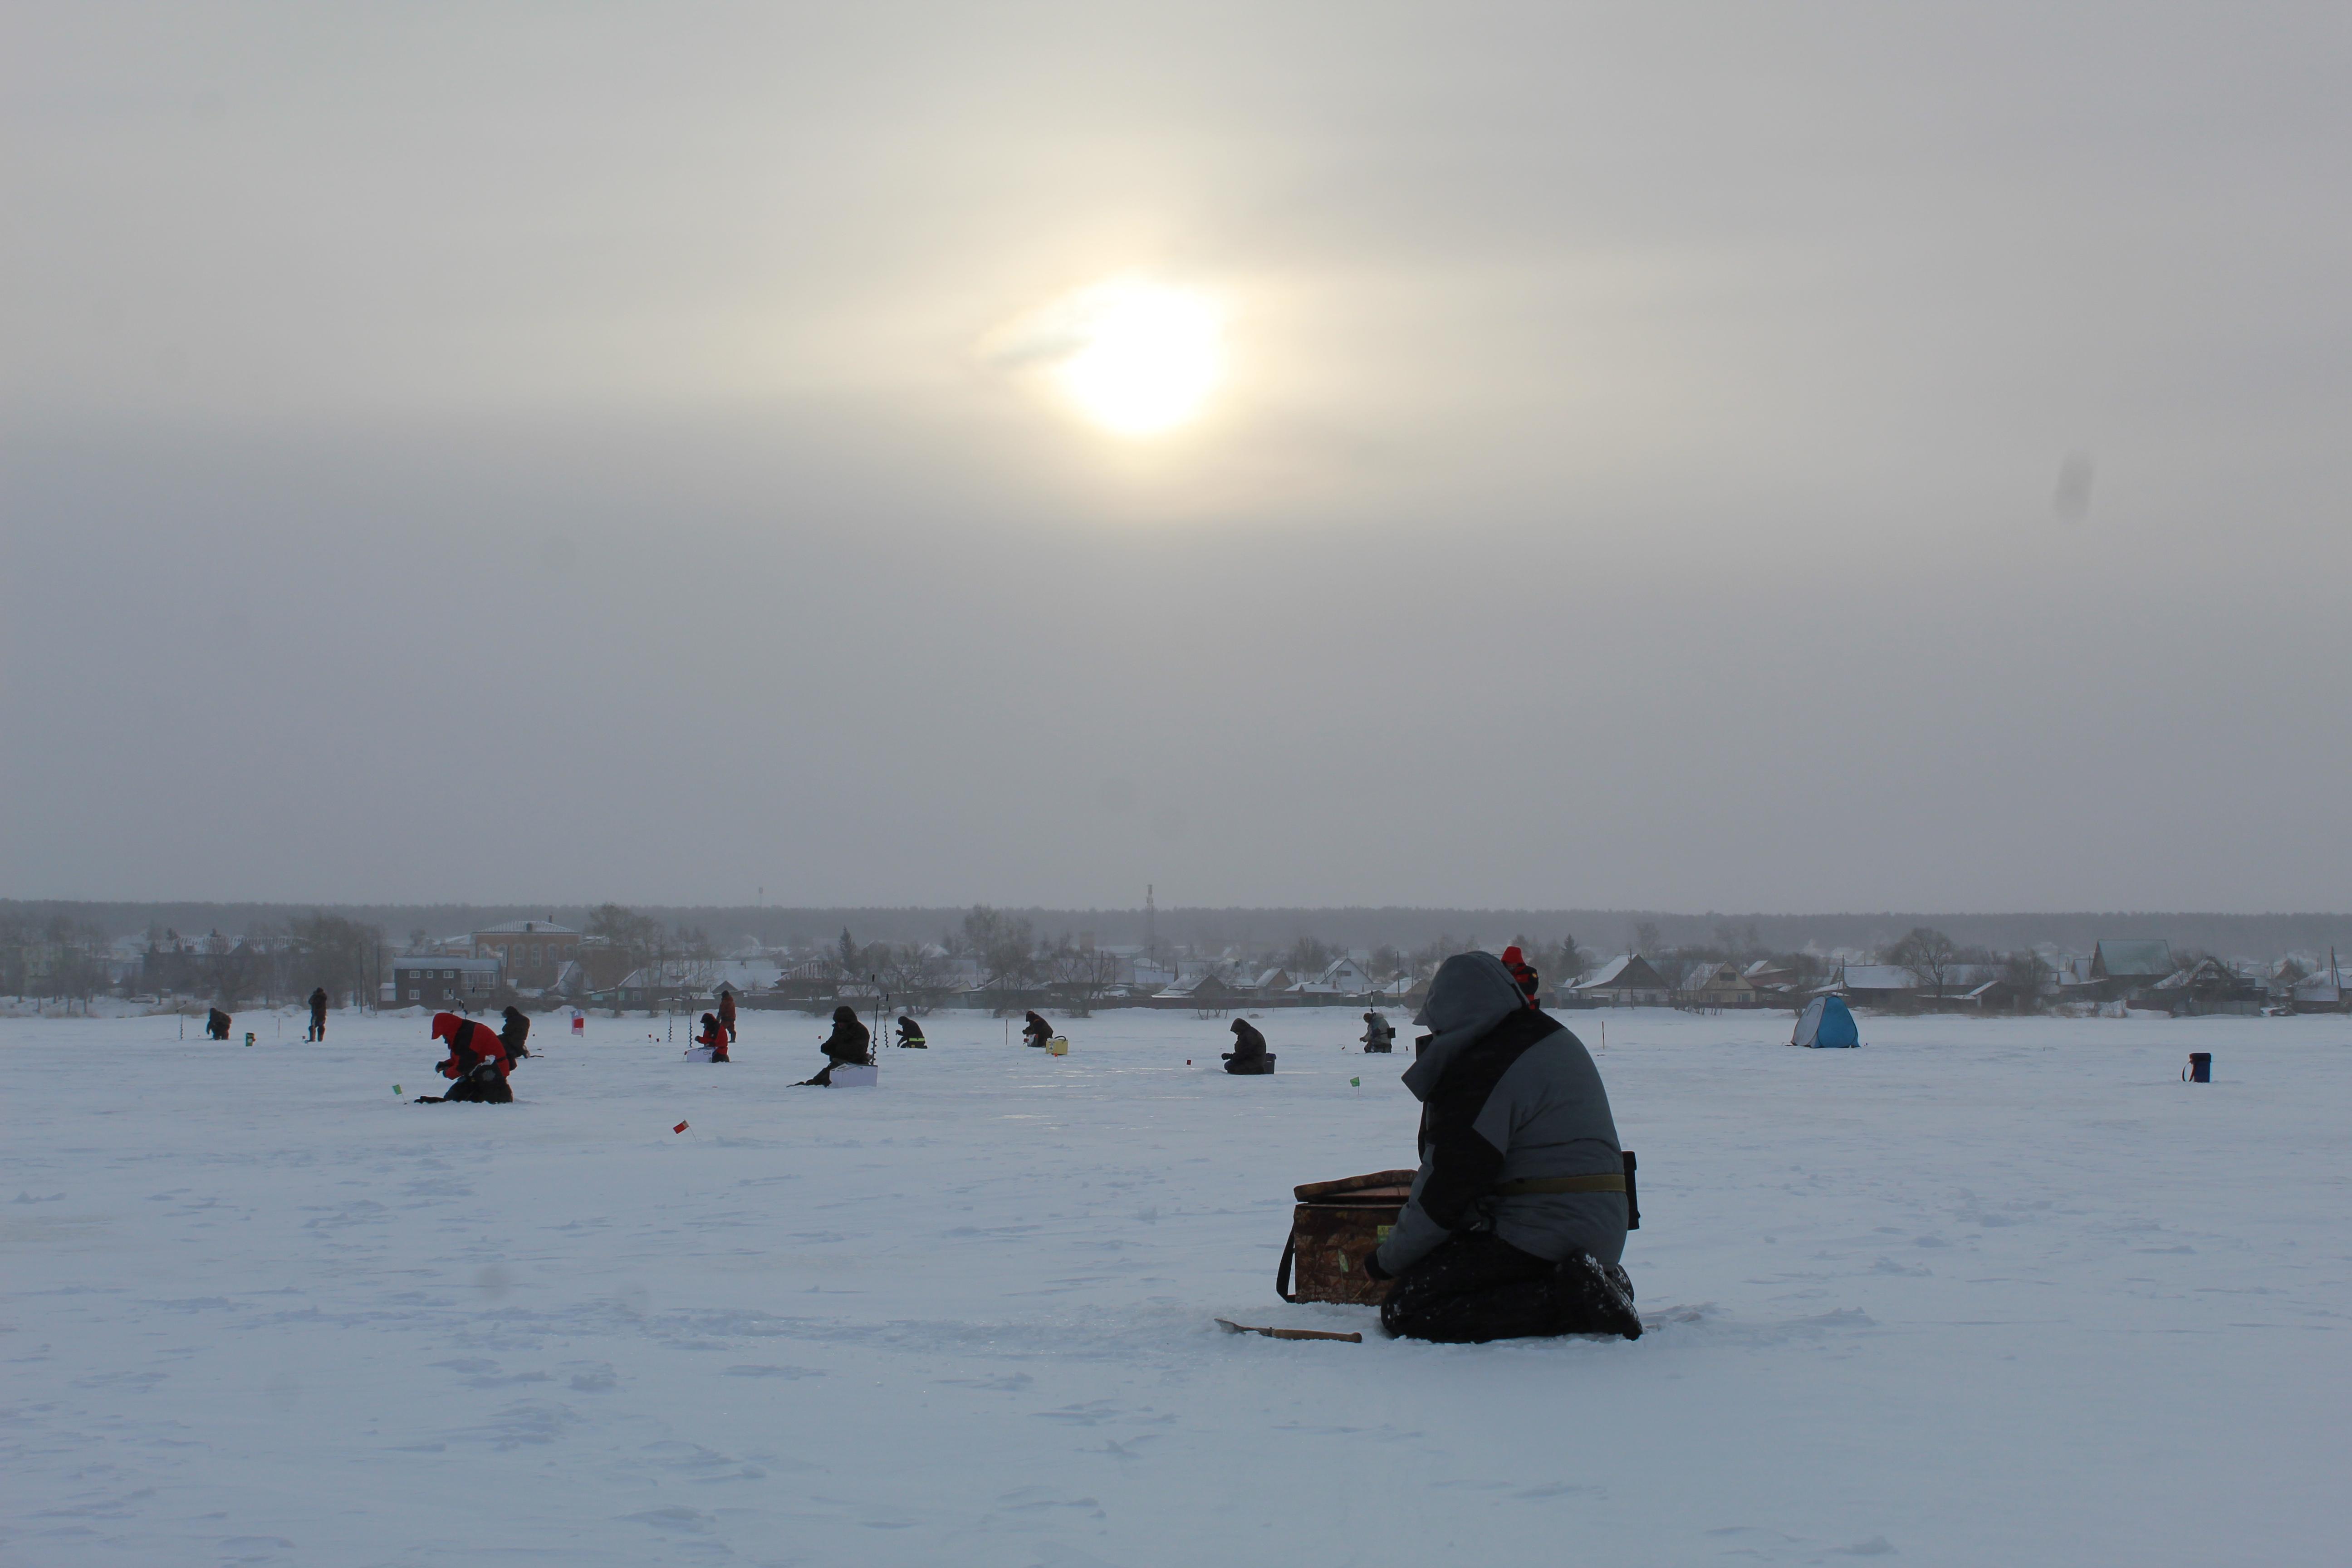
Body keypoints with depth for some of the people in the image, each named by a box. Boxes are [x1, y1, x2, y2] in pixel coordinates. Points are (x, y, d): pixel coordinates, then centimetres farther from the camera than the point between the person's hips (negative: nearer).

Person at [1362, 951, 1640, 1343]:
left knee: (1405, 1310, -11)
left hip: (1543, 1234, -10)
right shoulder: (1558, 1040, 16)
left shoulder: (1481, 1071, -14)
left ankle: (1567, 1299, -18)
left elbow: (1447, 1191, -13)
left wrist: (1388, 1258, -1)